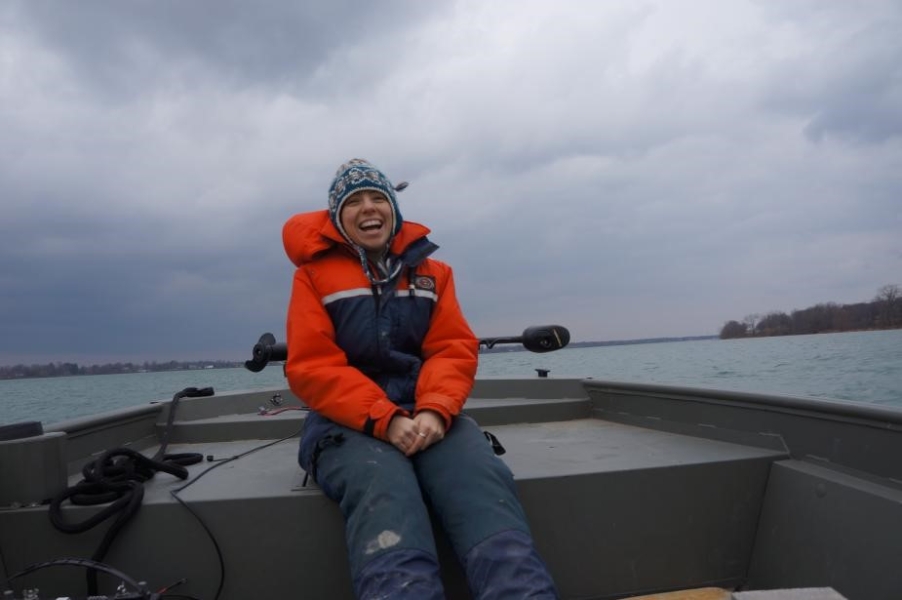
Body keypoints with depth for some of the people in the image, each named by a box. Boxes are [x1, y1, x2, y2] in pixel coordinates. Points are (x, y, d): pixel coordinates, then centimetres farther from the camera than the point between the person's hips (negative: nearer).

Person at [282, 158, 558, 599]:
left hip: (428, 416, 3)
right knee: (383, 492, -37)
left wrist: (435, 410, -16)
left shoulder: (431, 271, 17)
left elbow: (454, 350, 6)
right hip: (349, 425, -2)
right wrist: (385, 420, -18)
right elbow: (312, 368, -4)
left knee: (483, 480, -30)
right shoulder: (314, 274, 7)